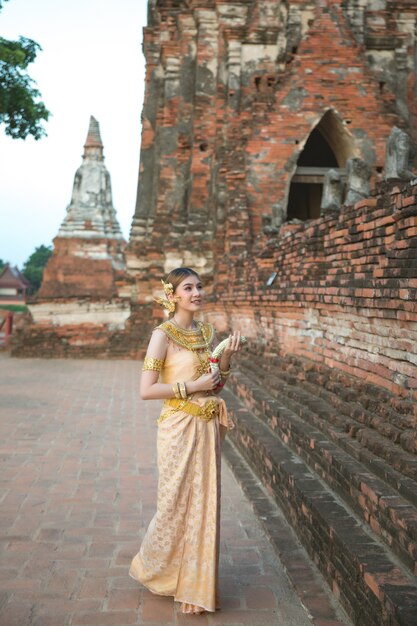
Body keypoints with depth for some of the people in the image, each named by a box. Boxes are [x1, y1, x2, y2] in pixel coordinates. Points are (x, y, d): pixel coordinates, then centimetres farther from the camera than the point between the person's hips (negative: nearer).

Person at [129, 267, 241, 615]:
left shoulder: (207, 332, 9)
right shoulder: (164, 335, -11)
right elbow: (146, 390, -16)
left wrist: (226, 360, -2)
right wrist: (191, 386, -18)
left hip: (208, 427, 6)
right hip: (180, 427, -6)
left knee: (204, 501, 11)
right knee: (177, 501, 5)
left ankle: (196, 581, 27)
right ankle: (152, 567, 30)